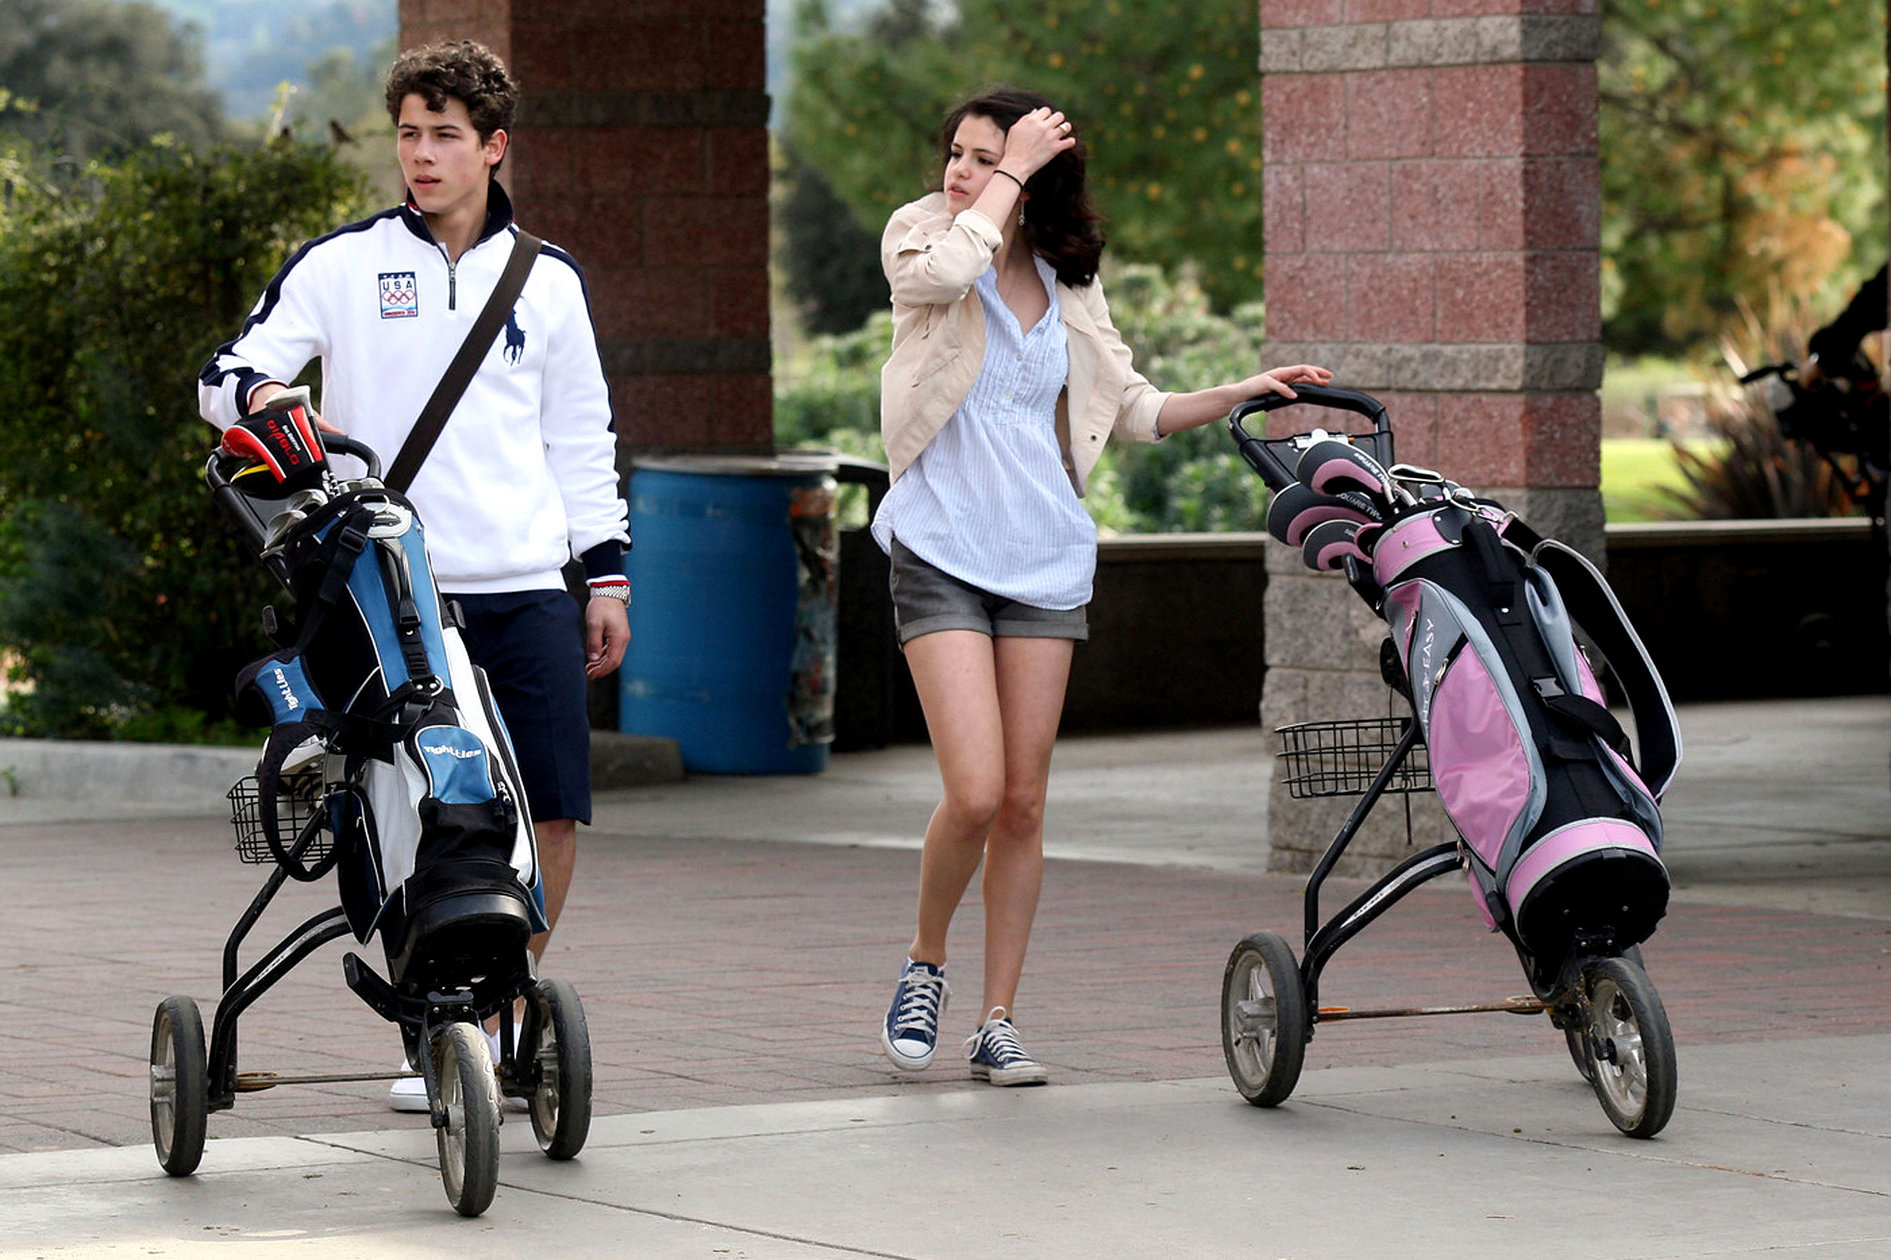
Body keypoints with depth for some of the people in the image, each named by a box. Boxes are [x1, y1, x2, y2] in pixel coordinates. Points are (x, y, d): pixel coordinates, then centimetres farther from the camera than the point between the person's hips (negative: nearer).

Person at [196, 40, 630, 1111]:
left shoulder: (548, 282, 13)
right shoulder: (343, 264, 5)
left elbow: (583, 441, 19)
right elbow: (230, 374, 2)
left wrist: (608, 576, 14)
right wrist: (259, 394, -21)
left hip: (526, 590, 2)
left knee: (553, 813, -3)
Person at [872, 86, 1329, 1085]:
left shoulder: (1066, 288, 11)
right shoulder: (919, 233, 0)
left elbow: (1134, 409, 19)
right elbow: (944, 268, -25)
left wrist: (1242, 393, 6)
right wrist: (1013, 169, -16)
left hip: (1043, 555, 4)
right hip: (942, 547, -4)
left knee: (1024, 803, 2)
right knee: (975, 793, -14)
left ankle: (997, 1023, 10)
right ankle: (924, 964, 11)